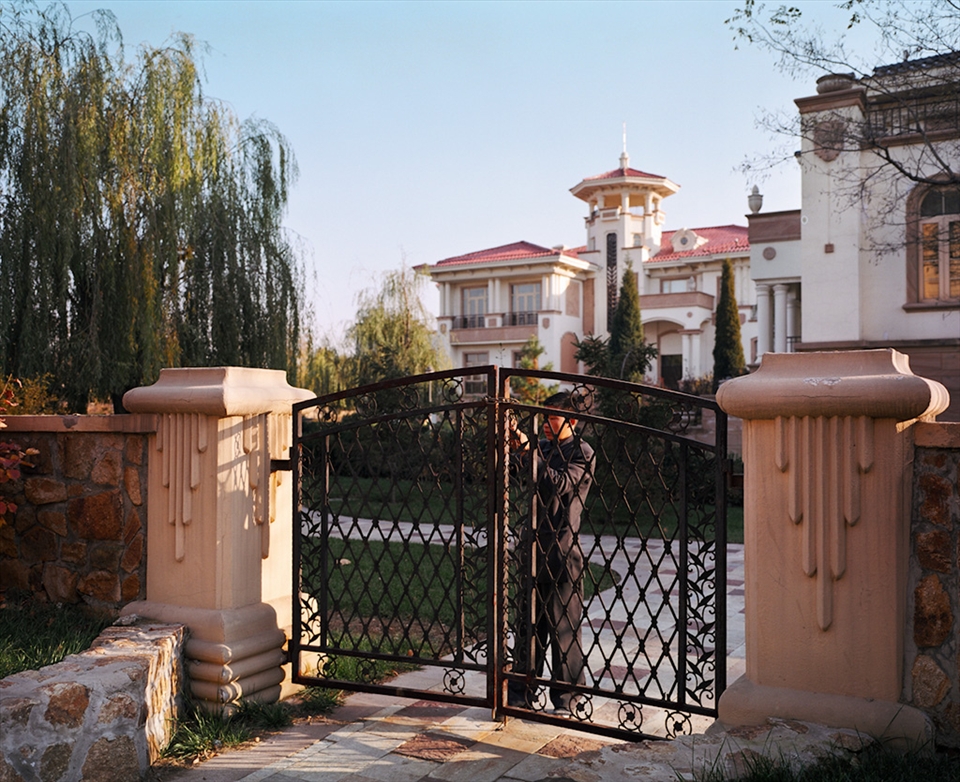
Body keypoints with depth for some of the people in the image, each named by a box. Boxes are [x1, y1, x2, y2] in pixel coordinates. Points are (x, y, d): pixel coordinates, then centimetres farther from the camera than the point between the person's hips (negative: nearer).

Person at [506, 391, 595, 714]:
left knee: (563, 628, 3)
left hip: (562, 551, -6)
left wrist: (526, 451, -22)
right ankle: (521, 695, 21)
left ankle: (565, 701, 14)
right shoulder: (541, 448, 13)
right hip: (533, 548, 6)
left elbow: (560, 484, -20)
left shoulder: (581, 452, -6)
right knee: (527, 624, 11)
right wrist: (509, 443, -8)